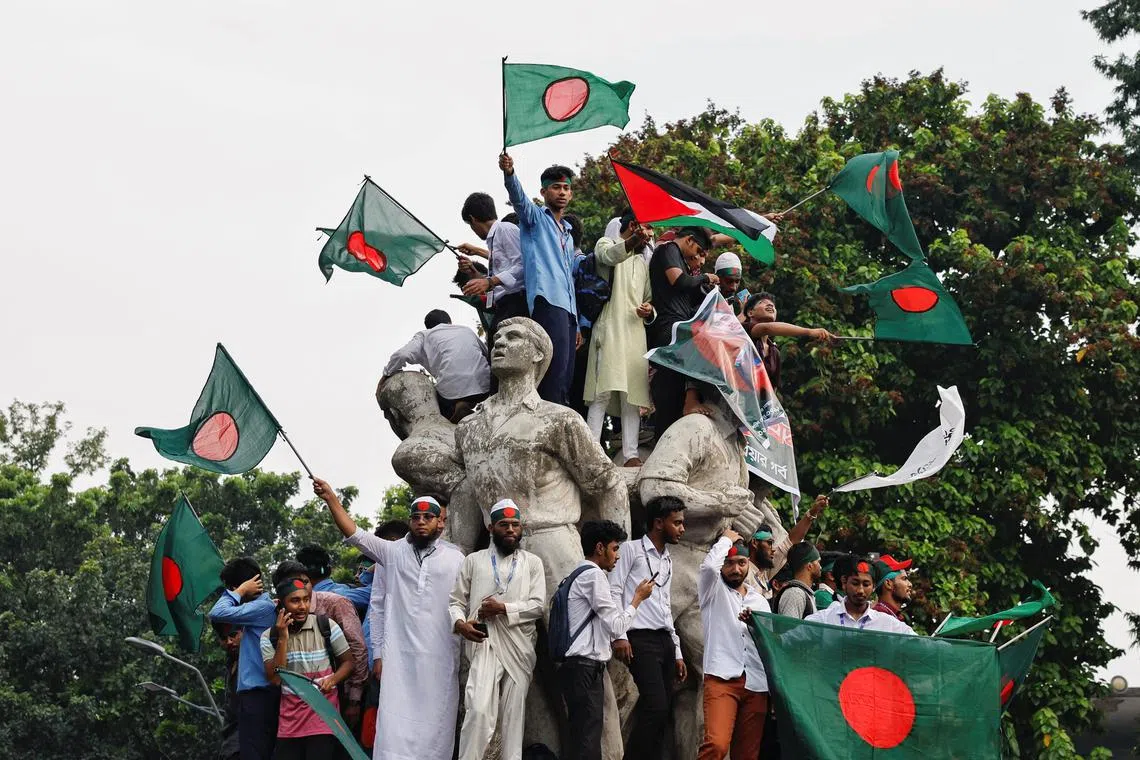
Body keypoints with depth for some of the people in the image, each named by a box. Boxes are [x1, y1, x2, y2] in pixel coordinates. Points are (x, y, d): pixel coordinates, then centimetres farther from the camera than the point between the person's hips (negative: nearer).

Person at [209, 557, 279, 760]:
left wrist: (239, 592, -7)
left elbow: (218, 614, -17)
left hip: (257, 692, -10)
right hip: (261, 691, 10)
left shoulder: (263, 607, -12)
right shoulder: (264, 606, 18)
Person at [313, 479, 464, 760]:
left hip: (440, 657, 0)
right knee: (396, 725, -3)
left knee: (435, 724, 4)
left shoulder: (455, 559, 6)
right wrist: (331, 499, -12)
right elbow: (355, 535, -1)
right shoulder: (392, 553, 7)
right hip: (399, 655, 0)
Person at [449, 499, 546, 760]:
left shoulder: (532, 562, 12)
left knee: (514, 714, 4)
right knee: (479, 709, -18)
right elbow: (456, 600, 11)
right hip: (485, 643, -2)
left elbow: (538, 605, 2)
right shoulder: (474, 560, 13)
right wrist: (460, 623, -10)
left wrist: (504, 608, -9)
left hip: (519, 647, 2)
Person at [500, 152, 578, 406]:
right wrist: (509, 173, -34)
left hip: (568, 308, 8)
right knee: (556, 369, -22)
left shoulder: (568, 234, 31)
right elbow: (518, 196, -11)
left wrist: (577, 324, 26)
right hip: (548, 301, -8)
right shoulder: (535, 218, 11)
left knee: (565, 376, 2)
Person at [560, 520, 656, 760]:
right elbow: (616, 626, -10)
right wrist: (638, 598, 2)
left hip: (581, 668, 10)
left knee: (580, 740, 7)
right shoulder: (594, 576, -9)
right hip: (585, 668, -10)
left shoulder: (582, 575, 21)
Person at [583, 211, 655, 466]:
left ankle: (630, 455, -1)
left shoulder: (644, 261, 28)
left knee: (633, 396, 0)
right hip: (609, 330, -6)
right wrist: (634, 240, -40)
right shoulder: (606, 244, 8)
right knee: (602, 393, -15)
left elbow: (650, 299, 30)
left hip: (636, 333, 6)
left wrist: (649, 311, 4)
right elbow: (610, 256, -18)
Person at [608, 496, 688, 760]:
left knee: (661, 712, 3)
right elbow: (613, 592, -8)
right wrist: (619, 636, -18)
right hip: (641, 639, -8)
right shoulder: (631, 549, 0)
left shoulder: (667, 561, 22)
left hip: (665, 640, 8)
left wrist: (677, 652, 20)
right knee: (655, 708, -19)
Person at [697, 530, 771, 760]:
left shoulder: (760, 601, 21)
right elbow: (709, 566, -13)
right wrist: (726, 539, 2)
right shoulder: (714, 591, 9)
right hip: (722, 679, -4)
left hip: (756, 685, 4)